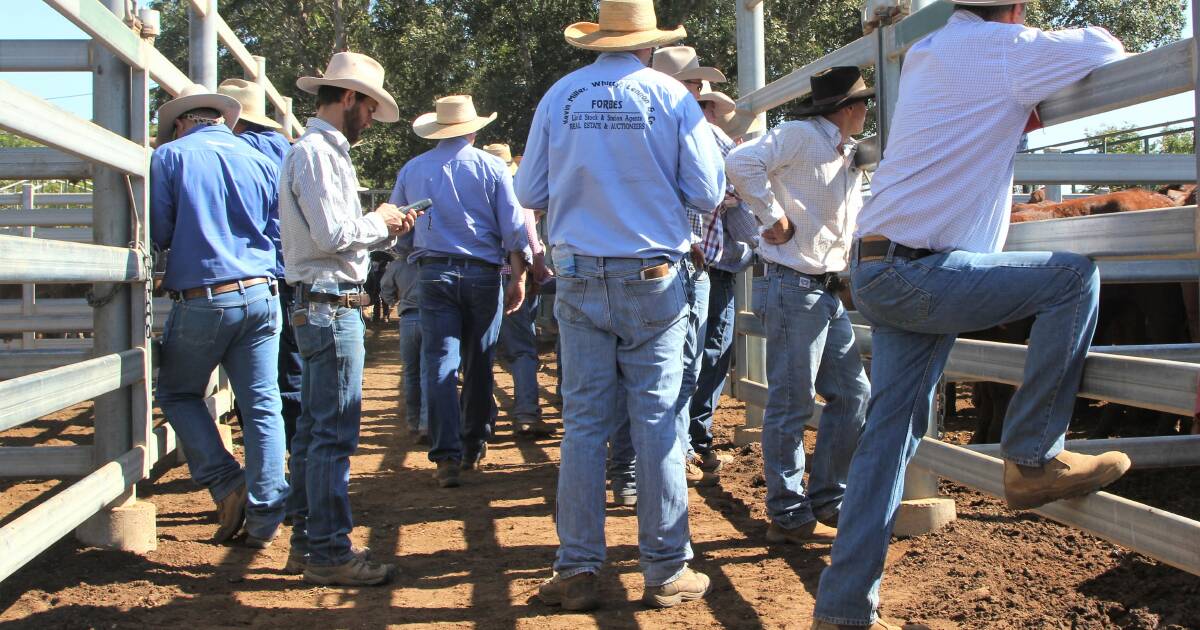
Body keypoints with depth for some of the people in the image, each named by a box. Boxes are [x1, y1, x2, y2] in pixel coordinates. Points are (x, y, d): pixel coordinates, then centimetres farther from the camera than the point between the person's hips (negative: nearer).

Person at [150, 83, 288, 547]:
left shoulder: (169, 156, -1)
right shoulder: (260, 162, 7)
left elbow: (158, 233, -2)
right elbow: (277, 232, 10)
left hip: (200, 300, -3)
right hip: (260, 295, 3)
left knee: (178, 393, 18)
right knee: (262, 406, 6)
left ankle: (227, 484, 6)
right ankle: (264, 517, 7)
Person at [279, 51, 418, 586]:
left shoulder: (324, 151, 20)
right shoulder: (316, 152, -11)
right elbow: (331, 235, -21)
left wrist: (385, 231, 10)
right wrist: (379, 221, -5)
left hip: (322, 305, 11)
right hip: (331, 305, -11)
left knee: (314, 430, 13)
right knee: (335, 432, -7)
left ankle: (307, 541, 21)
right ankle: (328, 552, -1)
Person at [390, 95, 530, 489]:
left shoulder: (413, 169, 9)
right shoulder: (491, 167, 2)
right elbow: (514, 227, -1)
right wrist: (519, 278, 5)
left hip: (434, 274, 0)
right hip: (483, 274, 0)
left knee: (440, 364, -2)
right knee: (478, 364, 11)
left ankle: (447, 455, -10)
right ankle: (474, 447, 21)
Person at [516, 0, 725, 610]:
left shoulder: (560, 96, 1)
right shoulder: (671, 96, -4)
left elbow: (529, 192, 5)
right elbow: (707, 191, -4)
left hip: (579, 280, 2)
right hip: (654, 280, -1)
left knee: (583, 422, 6)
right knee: (657, 422, 4)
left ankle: (577, 569, 9)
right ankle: (666, 570, 10)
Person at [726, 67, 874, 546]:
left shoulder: (851, 157, 19)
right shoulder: (798, 136, -9)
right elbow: (740, 163, -24)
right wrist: (773, 217, -18)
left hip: (829, 290, 10)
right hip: (794, 286, -10)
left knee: (853, 394, 11)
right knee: (792, 405, -4)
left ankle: (825, 501, 22)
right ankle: (789, 516, 5)